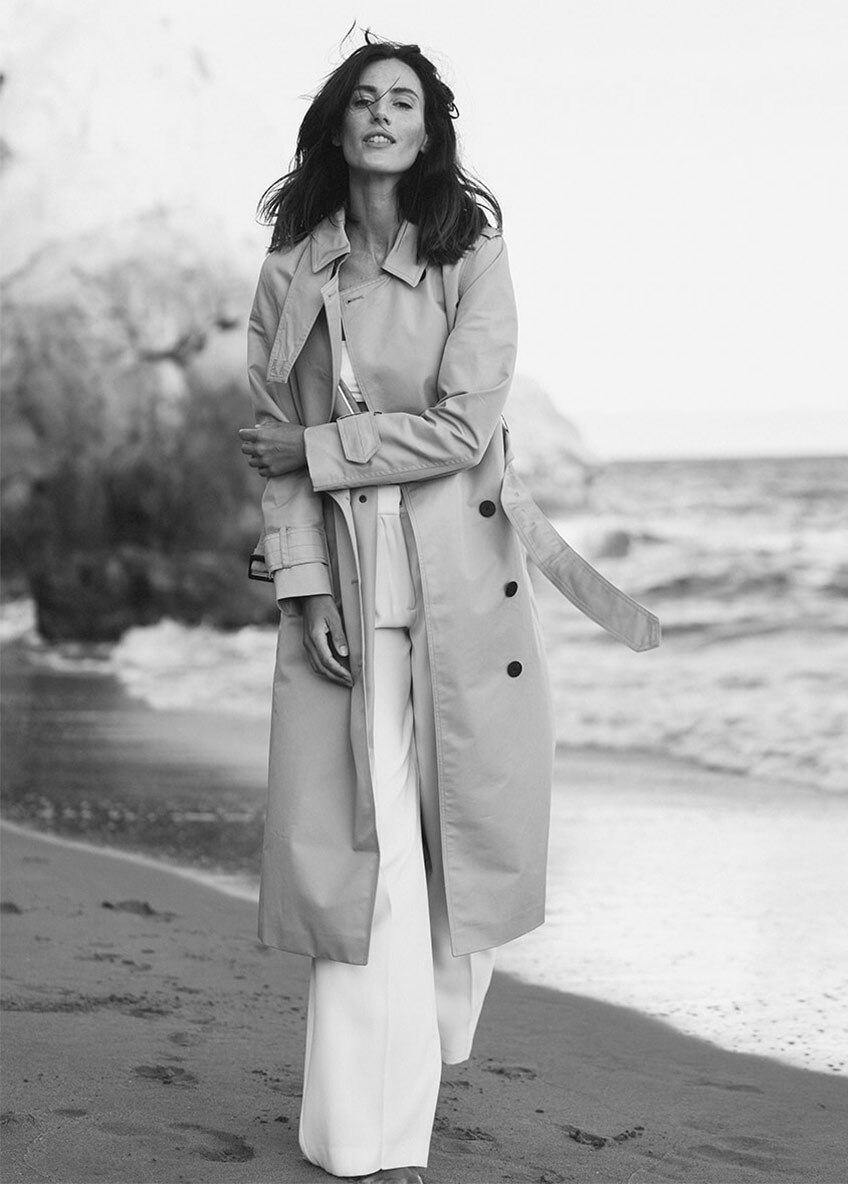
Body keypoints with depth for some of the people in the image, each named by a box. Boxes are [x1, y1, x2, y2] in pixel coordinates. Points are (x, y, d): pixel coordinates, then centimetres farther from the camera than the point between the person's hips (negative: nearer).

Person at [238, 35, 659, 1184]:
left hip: (464, 577, -1)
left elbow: (461, 428, -11)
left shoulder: (473, 255, -1)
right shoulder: (291, 271, 6)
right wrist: (304, 587, -6)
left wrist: (315, 446, -8)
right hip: (343, 581, 1)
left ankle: (427, 1040, 34)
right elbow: (278, 450, 5)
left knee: (469, 833, 6)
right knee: (359, 845, -4)